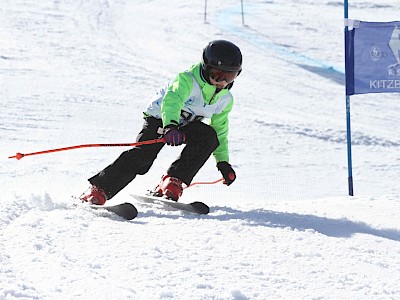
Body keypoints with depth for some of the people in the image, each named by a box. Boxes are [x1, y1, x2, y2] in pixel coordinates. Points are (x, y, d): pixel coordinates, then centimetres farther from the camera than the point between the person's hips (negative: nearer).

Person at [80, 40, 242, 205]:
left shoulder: (225, 100, -5)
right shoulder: (187, 79, -26)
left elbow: (220, 131, 10)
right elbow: (172, 100, -45)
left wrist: (223, 162, 6)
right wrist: (170, 126, -64)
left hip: (185, 126, 5)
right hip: (160, 118, -5)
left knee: (210, 136, -26)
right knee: (142, 156, -26)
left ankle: (174, 180, -24)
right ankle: (100, 189, -17)